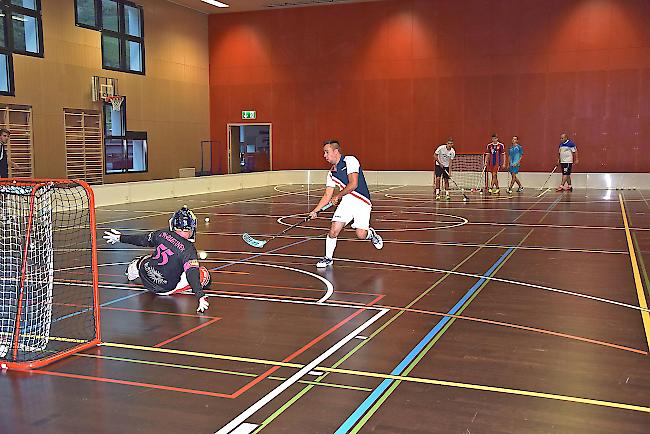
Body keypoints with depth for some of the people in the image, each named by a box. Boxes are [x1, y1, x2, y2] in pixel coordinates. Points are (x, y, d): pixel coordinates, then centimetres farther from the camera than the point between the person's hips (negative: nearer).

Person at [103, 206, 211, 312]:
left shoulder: (162, 234, -8)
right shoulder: (189, 249, -22)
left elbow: (142, 240, 8)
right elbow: (192, 274, -32)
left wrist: (120, 237, 25)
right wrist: (200, 297, -38)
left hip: (146, 276, 5)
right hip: (165, 288, -4)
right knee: (203, 273, 4)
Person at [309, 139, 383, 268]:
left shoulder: (350, 161, -11)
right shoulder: (331, 173, 10)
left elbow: (353, 184, -19)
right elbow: (327, 196, 13)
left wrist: (338, 196, -10)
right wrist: (315, 211, 5)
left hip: (362, 202, -5)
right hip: (346, 202, 5)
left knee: (361, 234, -14)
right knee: (333, 231, -8)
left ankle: (371, 233, 21)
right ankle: (328, 258, 11)